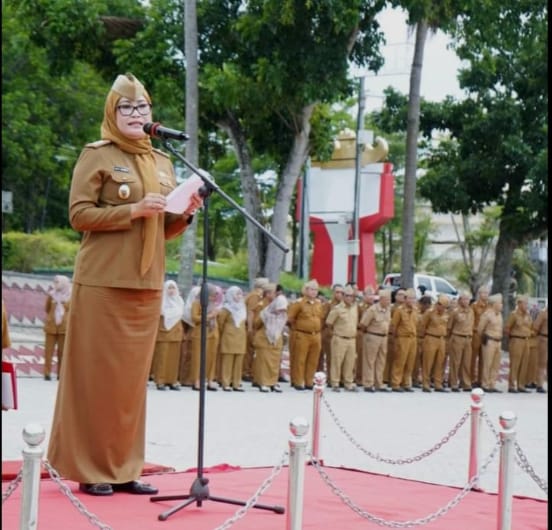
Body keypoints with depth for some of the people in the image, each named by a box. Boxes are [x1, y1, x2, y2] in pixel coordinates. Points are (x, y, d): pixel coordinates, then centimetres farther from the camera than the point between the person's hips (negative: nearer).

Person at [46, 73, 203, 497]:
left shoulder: (162, 163, 15)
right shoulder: (97, 155, -2)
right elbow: (79, 214, -9)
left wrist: (186, 214, -2)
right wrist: (133, 210, -18)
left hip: (147, 283, 6)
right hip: (103, 281, -6)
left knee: (133, 375, 8)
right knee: (97, 373, -3)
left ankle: (124, 468, 14)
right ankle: (89, 468, 5)